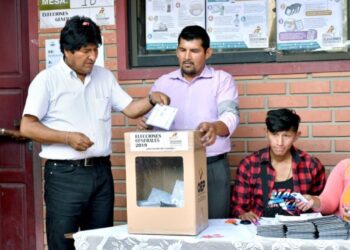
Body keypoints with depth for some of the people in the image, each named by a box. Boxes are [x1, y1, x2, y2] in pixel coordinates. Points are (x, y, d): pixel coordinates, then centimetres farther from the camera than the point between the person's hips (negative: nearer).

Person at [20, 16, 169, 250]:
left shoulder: (105, 76, 11)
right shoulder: (47, 79, -5)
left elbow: (130, 109, 12)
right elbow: (27, 127, -8)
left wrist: (152, 100, -8)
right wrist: (68, 137, -18)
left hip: (101, 171, 5)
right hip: (65, 174, -5)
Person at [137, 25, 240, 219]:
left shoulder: (222, 80, 3)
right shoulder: (162, 83, 11)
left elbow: (230, 115, -12)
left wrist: (215, 127, -35)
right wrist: (146, 125, -17)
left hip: (213, 167, -2)